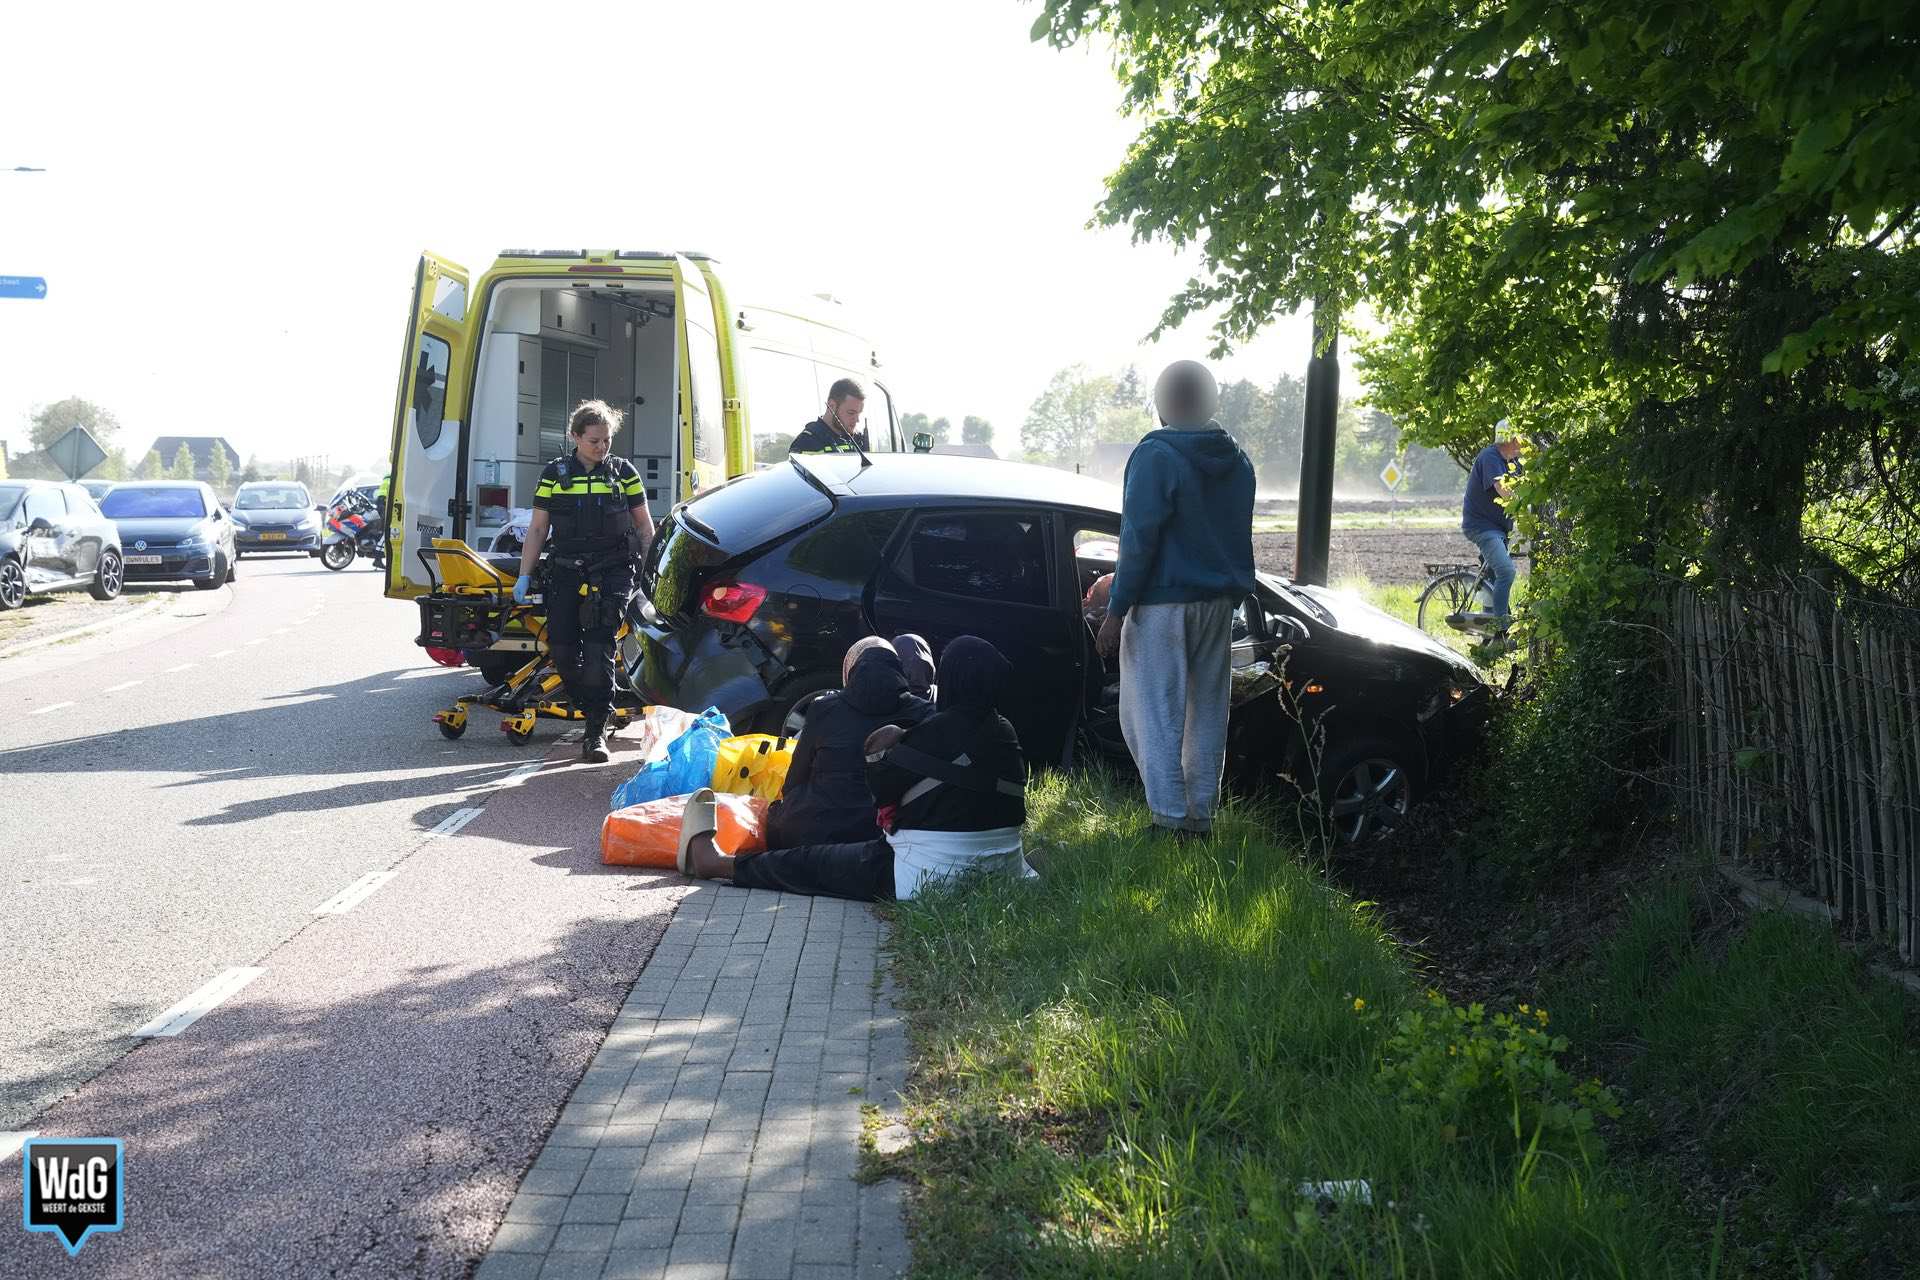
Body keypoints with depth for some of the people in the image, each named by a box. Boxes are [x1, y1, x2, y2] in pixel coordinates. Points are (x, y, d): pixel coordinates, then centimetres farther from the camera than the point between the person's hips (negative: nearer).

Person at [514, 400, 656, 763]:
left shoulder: (623, 472, 6)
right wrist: (524, 576, 4)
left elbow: (644, 525, 11)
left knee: (598, 647, -13)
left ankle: (596, 732, -8)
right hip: (566, 571, 2)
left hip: (613, 571, -2)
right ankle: (593, 711, 19)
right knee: (561, 648, -3)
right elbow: (537, 528, 10)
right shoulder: (555, 474, 8)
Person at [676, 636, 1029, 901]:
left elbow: (883, 789, -8)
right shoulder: (1006, 733, 6)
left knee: (811, 863, 9)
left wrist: (879, 752, 10)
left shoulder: (937, 732, -14)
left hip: (930, 875, -7)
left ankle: (712, 861, 23)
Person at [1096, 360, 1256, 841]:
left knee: (1153, 713, -2)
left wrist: (1116, 610, -14)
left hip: (1163, 603, -7)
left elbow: (1139, 539, -17)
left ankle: (1170, 819, -7)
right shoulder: (1237, 461, 10)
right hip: (1218, 603, 7)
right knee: (1206, 711, 13)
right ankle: (1201, 817, 17)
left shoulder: (1156, 456, -13)